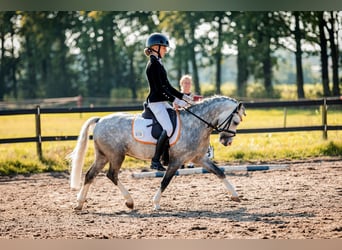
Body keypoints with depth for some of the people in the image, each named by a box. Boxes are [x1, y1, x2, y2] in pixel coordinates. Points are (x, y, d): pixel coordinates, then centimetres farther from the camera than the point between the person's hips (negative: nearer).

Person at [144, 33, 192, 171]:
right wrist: (175, 100, -20)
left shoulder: (158, 63, 18)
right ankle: (155, 161, -19)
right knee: (168, 128, -22)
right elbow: (159, 88, -19)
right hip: (156, 102, -10)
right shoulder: (153, 65, -13)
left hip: (163, 102, 10)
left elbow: (167, 86, 20)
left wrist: (183, 96, 13)